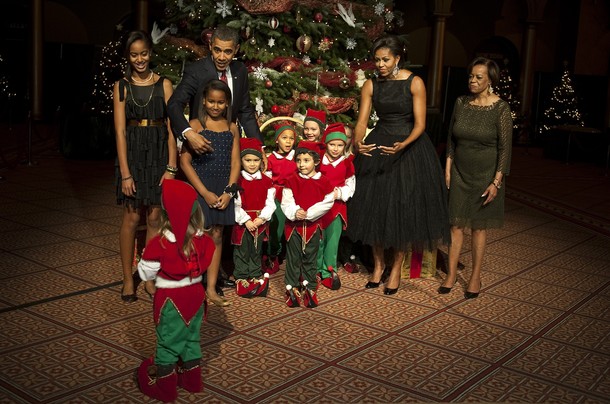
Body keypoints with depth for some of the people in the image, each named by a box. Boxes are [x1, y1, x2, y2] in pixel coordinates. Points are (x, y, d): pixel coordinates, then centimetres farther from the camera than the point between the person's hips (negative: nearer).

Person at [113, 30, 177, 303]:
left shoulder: (164, 84, 4)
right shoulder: (121, 87, 4)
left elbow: (171, 127, 0)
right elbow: (120, 131, -2)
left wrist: (171, 167, -8)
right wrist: (125, 173, -9)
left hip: (159, 153, 0)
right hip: (132, 153, 0)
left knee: (154, 218, 4)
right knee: (131, 218, 1)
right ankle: (128, 278, 13)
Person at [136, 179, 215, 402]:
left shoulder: (161, 243, -25)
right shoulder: (203, 240, -12)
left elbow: (146, 273, -15)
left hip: (171, 300, -4)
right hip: (195, 294, 4)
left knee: (168, 343, 13)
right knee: (191, 339, 22)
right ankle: (192, 381, 37)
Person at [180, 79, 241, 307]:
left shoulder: (232, 128, 7)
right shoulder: (195, 125, -4)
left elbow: (235, 163, 6)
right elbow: (185, 161, -9)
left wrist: (229, 191, -7)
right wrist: (205, 193, -13)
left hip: (223, 190, 4)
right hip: (199, 188, -4)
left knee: (217, 237, 8)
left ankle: (211, 288, 15)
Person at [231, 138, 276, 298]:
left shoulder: (267, 181, 3)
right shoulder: (237, 181, -6)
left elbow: (270, 203, -2)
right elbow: (235, 204, -12)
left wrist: (261, 218, -15)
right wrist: (246, 220, -20)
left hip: (260, 222, 3)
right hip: (242, 223, -2)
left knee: (257, 251, 14)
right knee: (242, 252, 5)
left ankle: (256, 277, 25)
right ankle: (242, 278, 15)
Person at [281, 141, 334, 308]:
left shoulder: (323, 182, -4)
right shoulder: (291, 181, -1)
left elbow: (327, 203, -9)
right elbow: (286, 202, -5)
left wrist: (308, 214, -17)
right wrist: (294, 212, -24)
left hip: (313, 225, 0)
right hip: (294, 225, 0)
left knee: (310, 258, 9)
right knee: (293, 258, 6)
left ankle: (310, 288, 19)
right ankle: (292, 289, 14)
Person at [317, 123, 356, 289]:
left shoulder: (347, 163, 4)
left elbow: (350, 185, 5)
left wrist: (339, 193, -12)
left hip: (337, 206, 1)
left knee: (332, 241, 2)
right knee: (318, 239, 4)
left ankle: (329, 271, 12)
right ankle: (317, 270, 17)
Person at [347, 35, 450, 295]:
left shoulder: (415, 83, -9)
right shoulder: (370, 85, 0)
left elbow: (420, 124, -13)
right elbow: (362, 120, -6)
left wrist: (404, 145, -32)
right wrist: (358, 142, -28)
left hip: (410, 147, -3)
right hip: (378, 146, 3)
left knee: (404, 208, 0)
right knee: (375, 205, 5)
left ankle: (396, 269, 15)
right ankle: (378, 263, 23)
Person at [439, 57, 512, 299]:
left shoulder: (500, 108, -11)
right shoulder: (461, 103, 1)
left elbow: (505, 148, -10)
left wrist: (496, 182, -14)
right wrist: (448, 168, 5)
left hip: (485, 174, -3)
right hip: (459, 172, 3)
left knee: (479, 226, 5)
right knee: (456, 223, 5)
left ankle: (475, 277, 17)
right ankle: (451, 273, 16)